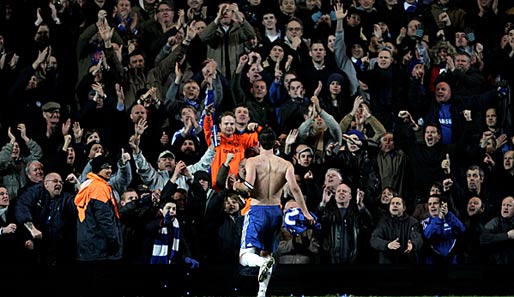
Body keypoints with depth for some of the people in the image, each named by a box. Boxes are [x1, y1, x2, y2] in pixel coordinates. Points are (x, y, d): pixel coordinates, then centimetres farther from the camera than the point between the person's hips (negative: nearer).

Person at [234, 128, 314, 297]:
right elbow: (294, 189, -10)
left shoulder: (253, 162, -5)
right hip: (275, 211, 4)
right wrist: (305, 213, -5)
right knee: (266, 252, 19)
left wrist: (237, 186, 2)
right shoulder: (285, 165, 2)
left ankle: (263, 263, -37)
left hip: (257, 210, -4)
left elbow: (249, 186, -19)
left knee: (245, 256, -6)